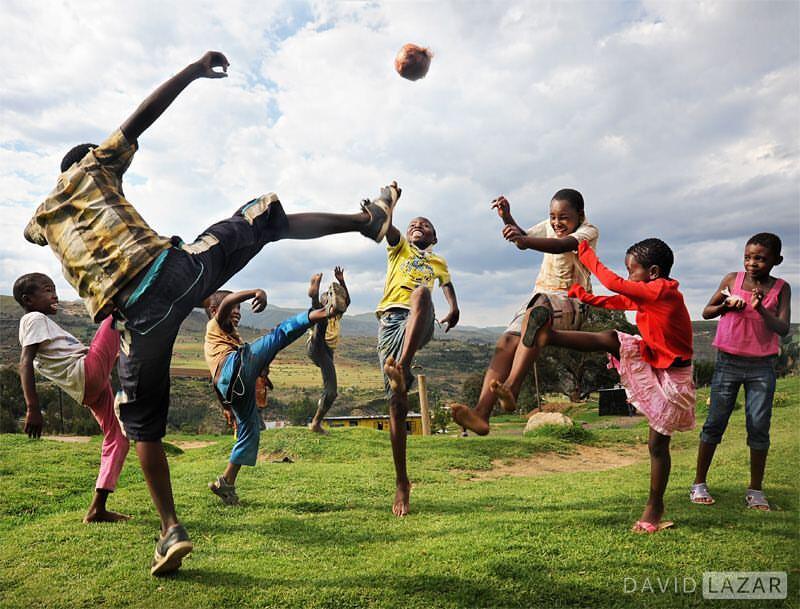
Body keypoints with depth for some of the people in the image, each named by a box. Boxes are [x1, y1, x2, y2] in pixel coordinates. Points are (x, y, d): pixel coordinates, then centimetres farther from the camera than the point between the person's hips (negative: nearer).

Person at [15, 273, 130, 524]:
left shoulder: (43, 323, 27)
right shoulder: (35, 319, 0)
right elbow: (25, 363, -13)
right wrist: (33, 408, -21)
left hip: (89, 388, 9)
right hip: (87, 373, -9)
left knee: (118, 438, 10)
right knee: (116, 316, -8)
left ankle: (97, 509, 11)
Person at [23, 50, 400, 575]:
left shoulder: (42, 217, 33)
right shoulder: (92, 168, 22)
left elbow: (30, 231, 58)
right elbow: (142, 116, 11)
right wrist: (194, 71, 11)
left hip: (138, 312, 3)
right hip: (175, 269, -2)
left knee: (144, 422, 17)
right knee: (266, 219, 18)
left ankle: (172, 530, 14)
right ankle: (370, 219, 17)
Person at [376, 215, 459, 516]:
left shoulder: (438, 262, 32)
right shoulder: (399, 248, 25)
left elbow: (447, 284, 17)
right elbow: (386, 227, 7)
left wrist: (453, 308, -4)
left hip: (420, 325, 0)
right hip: (390, 321, 0)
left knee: (422, 291, -34)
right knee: (397, 404, -6)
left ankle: (402, 365, -45)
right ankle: (401, 483, 4)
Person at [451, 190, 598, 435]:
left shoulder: (589, 231, -4)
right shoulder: (549, 226, 17)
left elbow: (561, 246, -25)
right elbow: (525, 239, 15)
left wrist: (523, 239, -42)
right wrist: (507, 218, -4)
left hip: (570, 302, -6)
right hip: (540, 297, 6)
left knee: (535, 314, -41)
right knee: (505, 344, -20)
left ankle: (511, 388, -51)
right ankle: (481, 413, -35)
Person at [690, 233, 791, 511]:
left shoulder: (781, 289, 1)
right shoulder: (732, 280, 1)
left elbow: (783, 329, -8)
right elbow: (706, 312, 8)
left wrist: (761, 309, -24)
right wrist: (726, 305, -11)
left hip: (762, 366, 0)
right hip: (728, 362, 0)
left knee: (759, 426, 2)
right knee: (715, 422, 2)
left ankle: (755, 489, 16)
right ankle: (699, 483, 11)